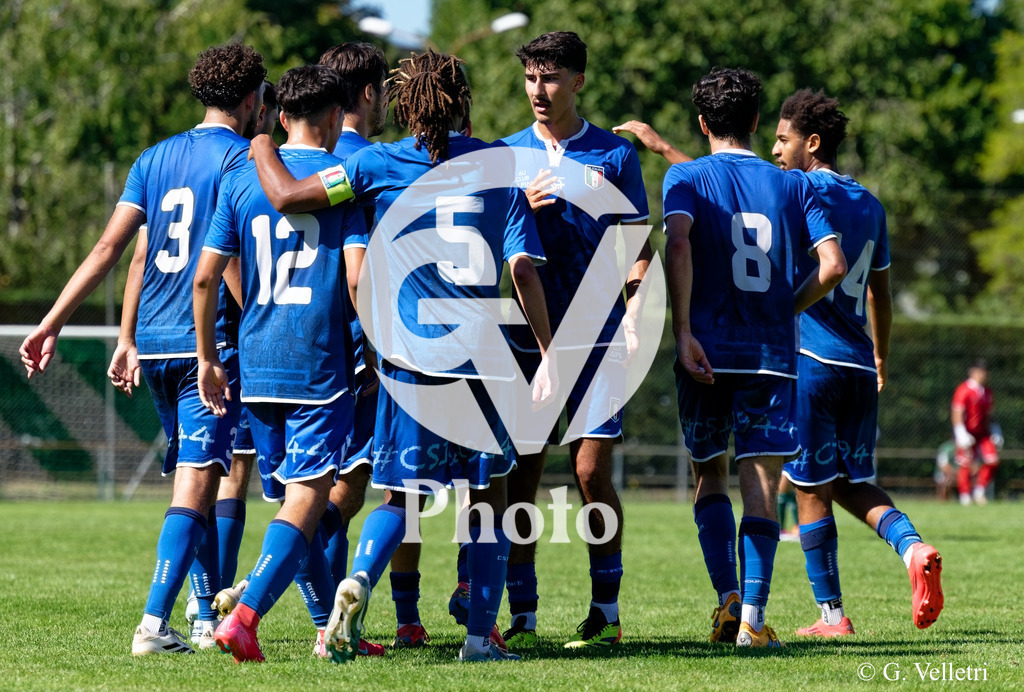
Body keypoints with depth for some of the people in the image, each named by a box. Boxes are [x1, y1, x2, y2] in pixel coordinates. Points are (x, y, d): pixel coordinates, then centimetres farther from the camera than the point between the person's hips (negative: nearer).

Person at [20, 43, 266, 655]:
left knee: (191, 481, 16)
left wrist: (52, 324, 6)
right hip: (209, 341, -7)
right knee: (196, 484, -9)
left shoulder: (154, 158, 13)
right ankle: (154, 624, -19)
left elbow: (110, 249, 7)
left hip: (153, 343, 7)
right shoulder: (240, 157, -5)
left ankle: (209, 618, 19)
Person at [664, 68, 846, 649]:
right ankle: (752, 618, -10)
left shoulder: (686, 178, 3)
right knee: (762, 486, 1)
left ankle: (728, 598, -1)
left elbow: (678, 246, -16)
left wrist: (683, 332, -15)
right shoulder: (791, 186, 9)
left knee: (710, 476, 15)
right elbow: (834, 264, -1)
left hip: (708, 352, -1)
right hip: (771, 353, 1)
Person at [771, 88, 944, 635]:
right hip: (859, 365, 6)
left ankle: (831, 615, 4)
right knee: (853, 483, 16)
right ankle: (912, 546, -10)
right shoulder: (869, 205, 14)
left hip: (810, 360, -6)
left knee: (812, 491, 2)